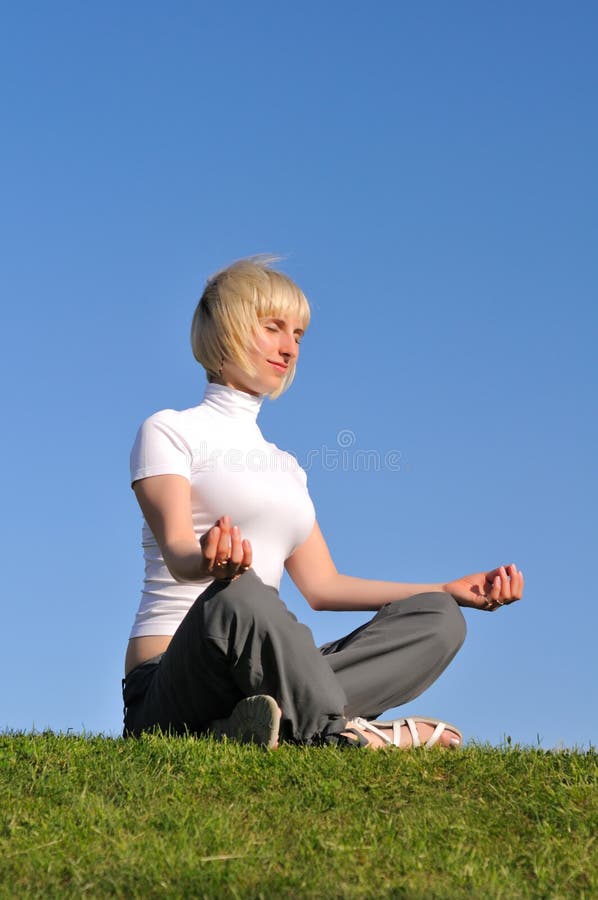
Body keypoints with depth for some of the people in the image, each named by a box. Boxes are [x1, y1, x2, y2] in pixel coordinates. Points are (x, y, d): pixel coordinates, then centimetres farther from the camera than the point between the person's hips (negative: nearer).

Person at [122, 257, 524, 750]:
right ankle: (340, 733, -27)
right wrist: (207, 562, -39)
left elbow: (323, 585, 21)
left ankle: (271, 721, -33)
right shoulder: (168, 431, 4)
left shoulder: (286, 466, 26)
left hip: (260, 674, 7)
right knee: (235, 596, -41)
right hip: (168, 691, -7)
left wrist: (452, 591, 16)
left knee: (437, 618, -11)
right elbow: (175, 550, -14)